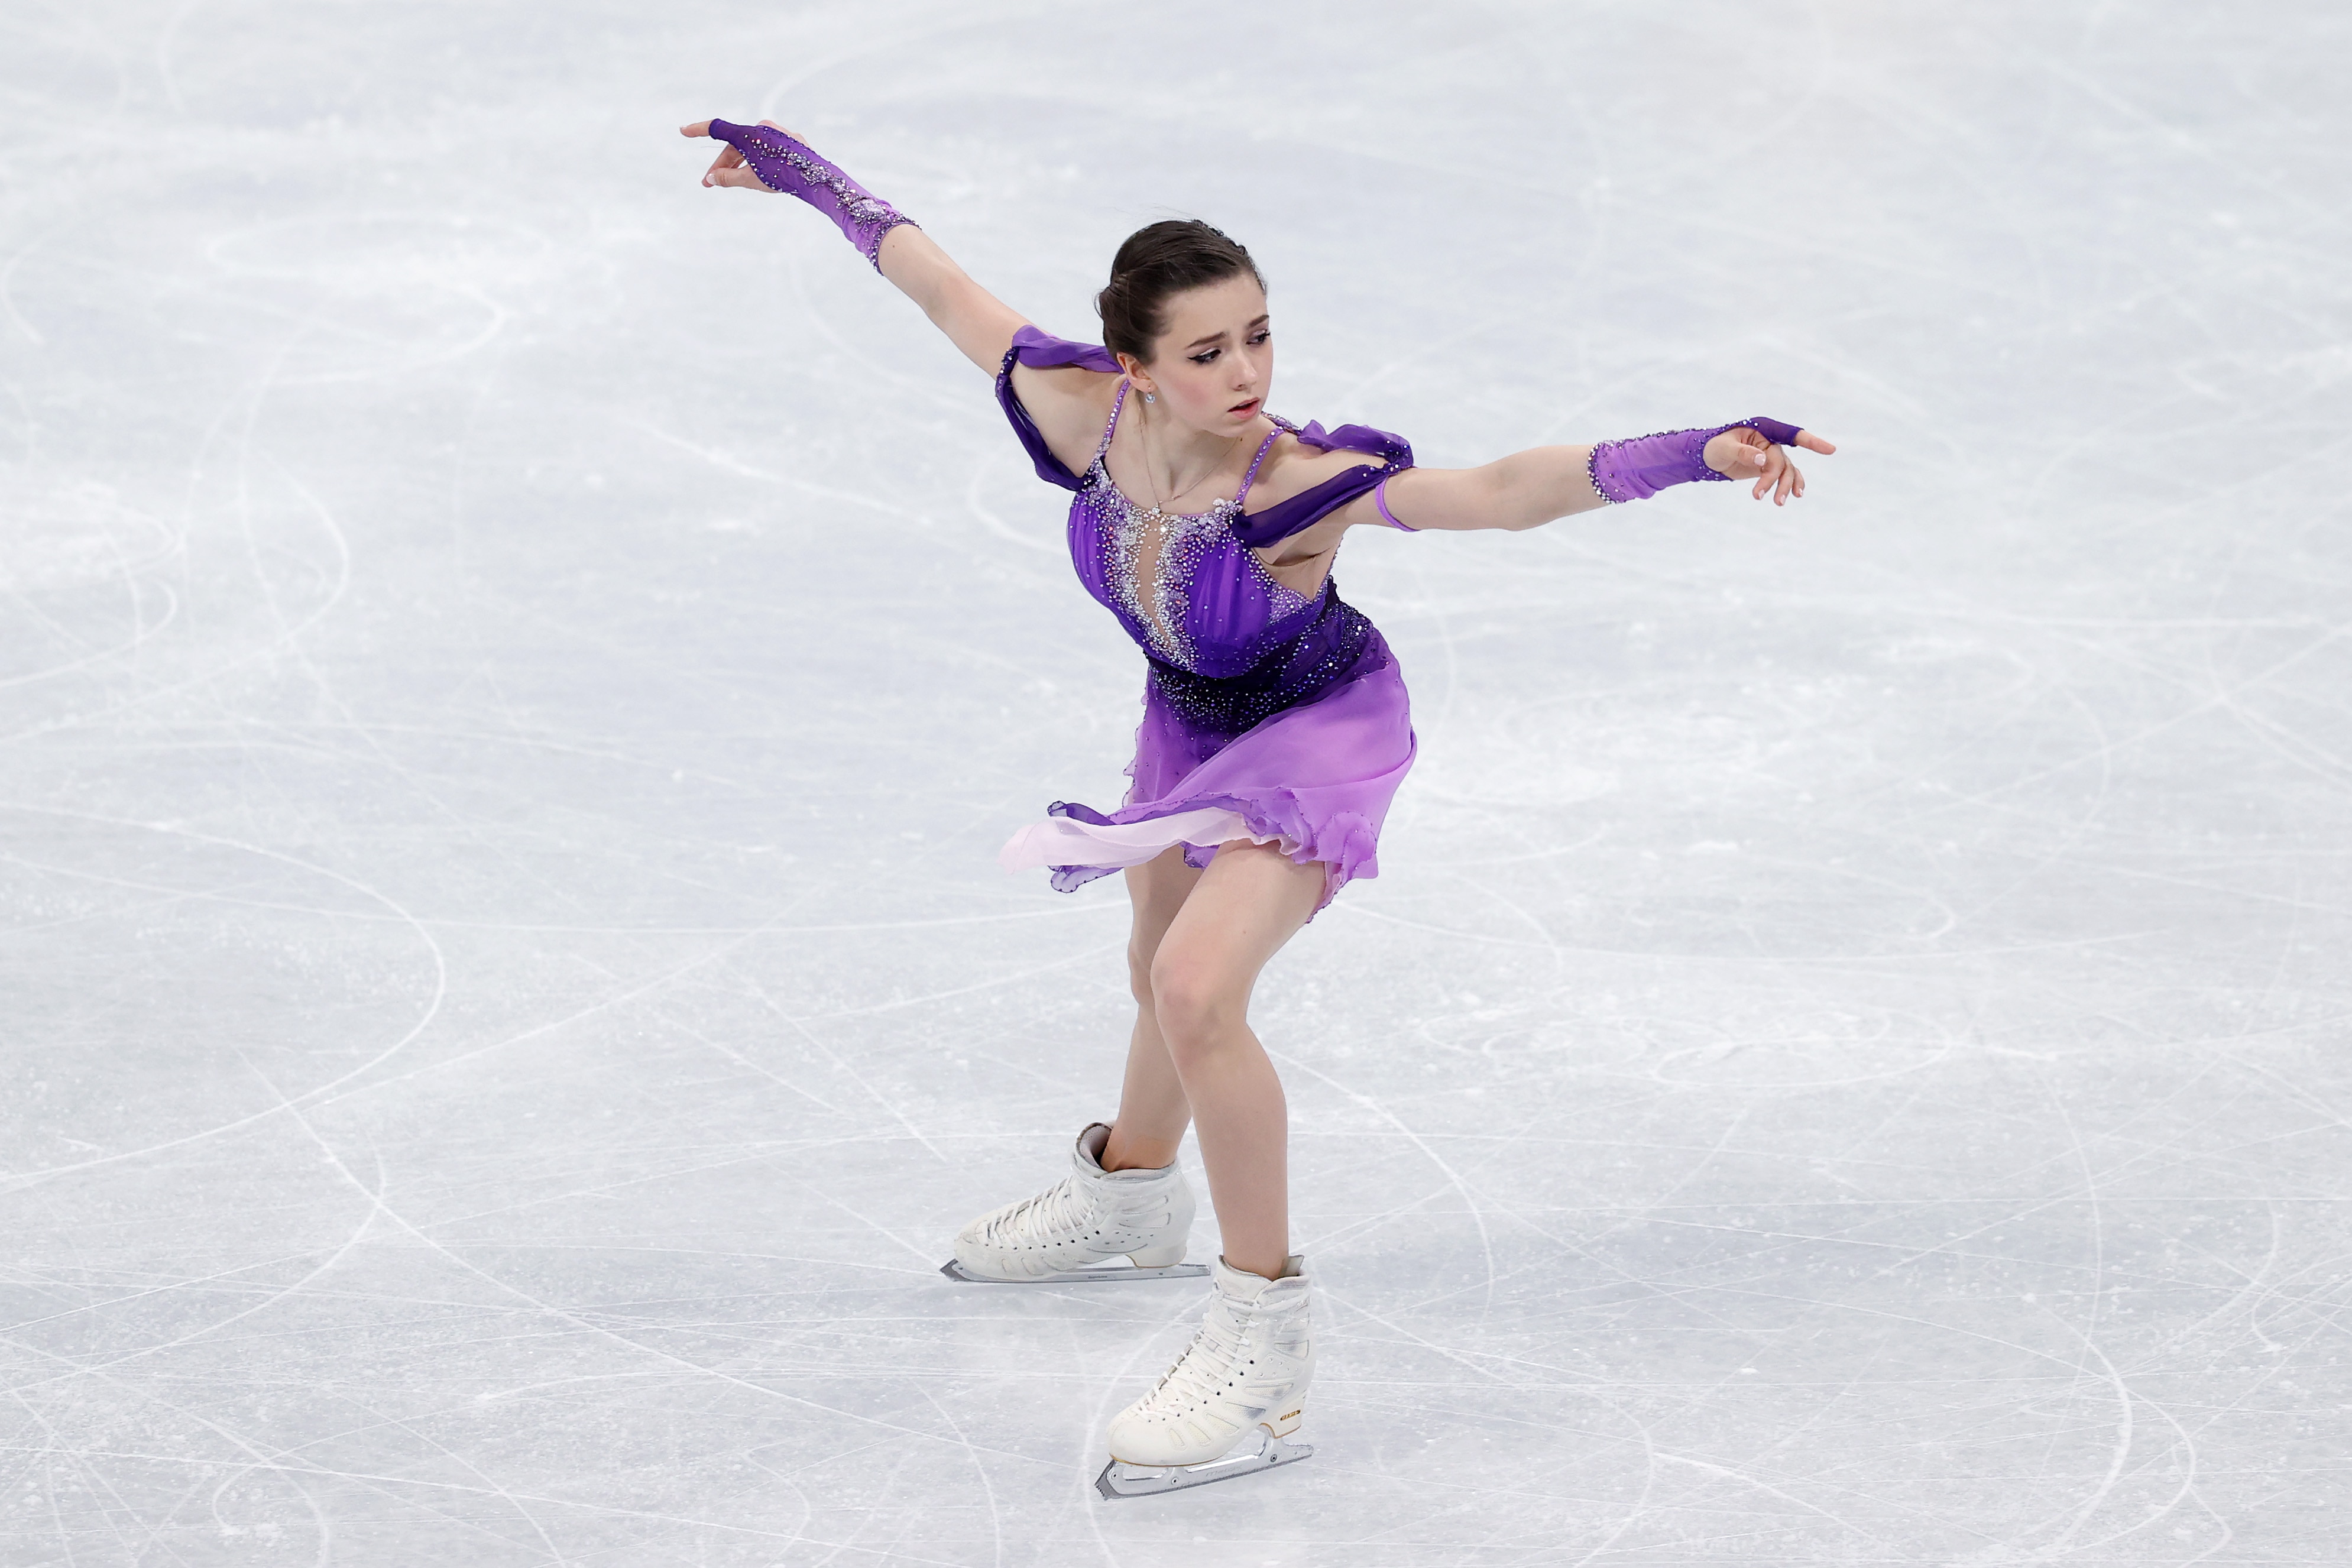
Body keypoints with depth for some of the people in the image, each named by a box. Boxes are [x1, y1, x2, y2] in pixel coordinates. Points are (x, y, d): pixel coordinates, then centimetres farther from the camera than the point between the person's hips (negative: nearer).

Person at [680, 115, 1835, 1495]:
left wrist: (1697, 452, -64)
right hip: (1190, 719, 6)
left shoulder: (1297, 485, -38)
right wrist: (801, 173, 0)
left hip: (1317, 734, -6)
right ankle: (1131, 1201, 59)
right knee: (1166, 982, 27)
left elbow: (1500, 492, -50)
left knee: (1197, 987, -25)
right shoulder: (1089, 416, -26)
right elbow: (940, 282, -11)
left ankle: (1268, 1336, -10)